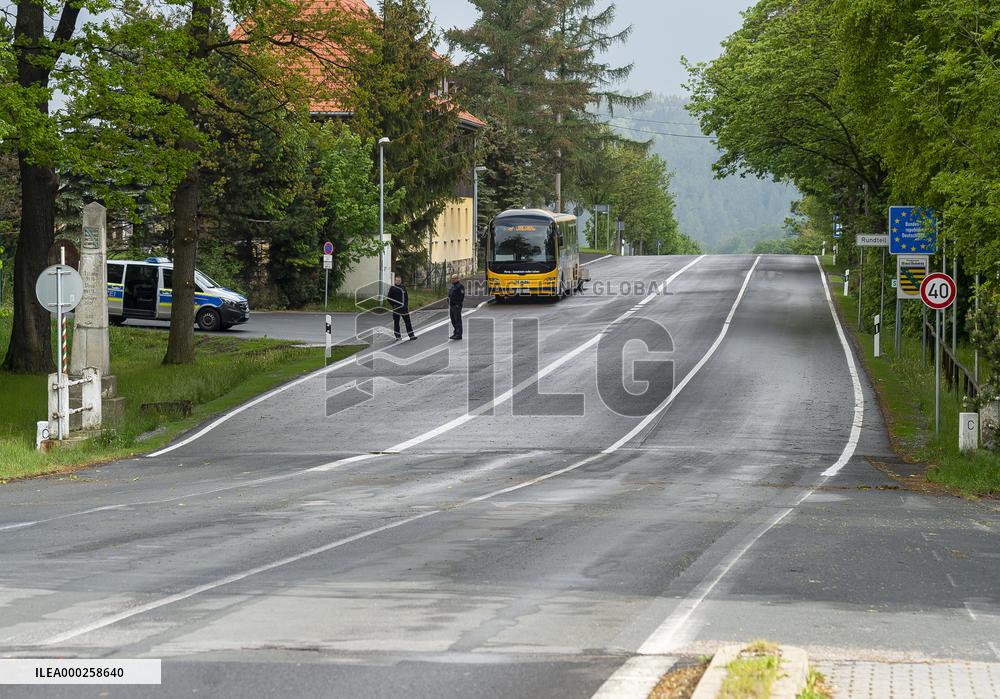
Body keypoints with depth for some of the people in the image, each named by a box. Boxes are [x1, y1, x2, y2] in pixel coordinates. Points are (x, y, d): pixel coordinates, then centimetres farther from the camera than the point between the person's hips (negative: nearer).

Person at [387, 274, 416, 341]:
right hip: (396, 308, -3)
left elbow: (406, 297, 17)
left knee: (408, 322, 1)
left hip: (403, 308, 3)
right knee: (396, 322, 2)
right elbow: (389, 298, 1)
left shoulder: (403, 287, 9)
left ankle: (411, 335, 1)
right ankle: (398, 336, 11)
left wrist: (406, 305, 9)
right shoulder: (392, 288, -1)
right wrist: (393, 305, -8)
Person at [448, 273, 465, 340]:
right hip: (452, 306, 9)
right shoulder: (452, 286, 17)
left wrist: (458, 306, -21)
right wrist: (449, 305, 17)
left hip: (457, 306, -9)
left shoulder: (460, 286, -12)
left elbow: (462, 296, -17)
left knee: (458, 320, -7)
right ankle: (456, 333, 17)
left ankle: (459, 335, -6)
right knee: (453, 320, 11)